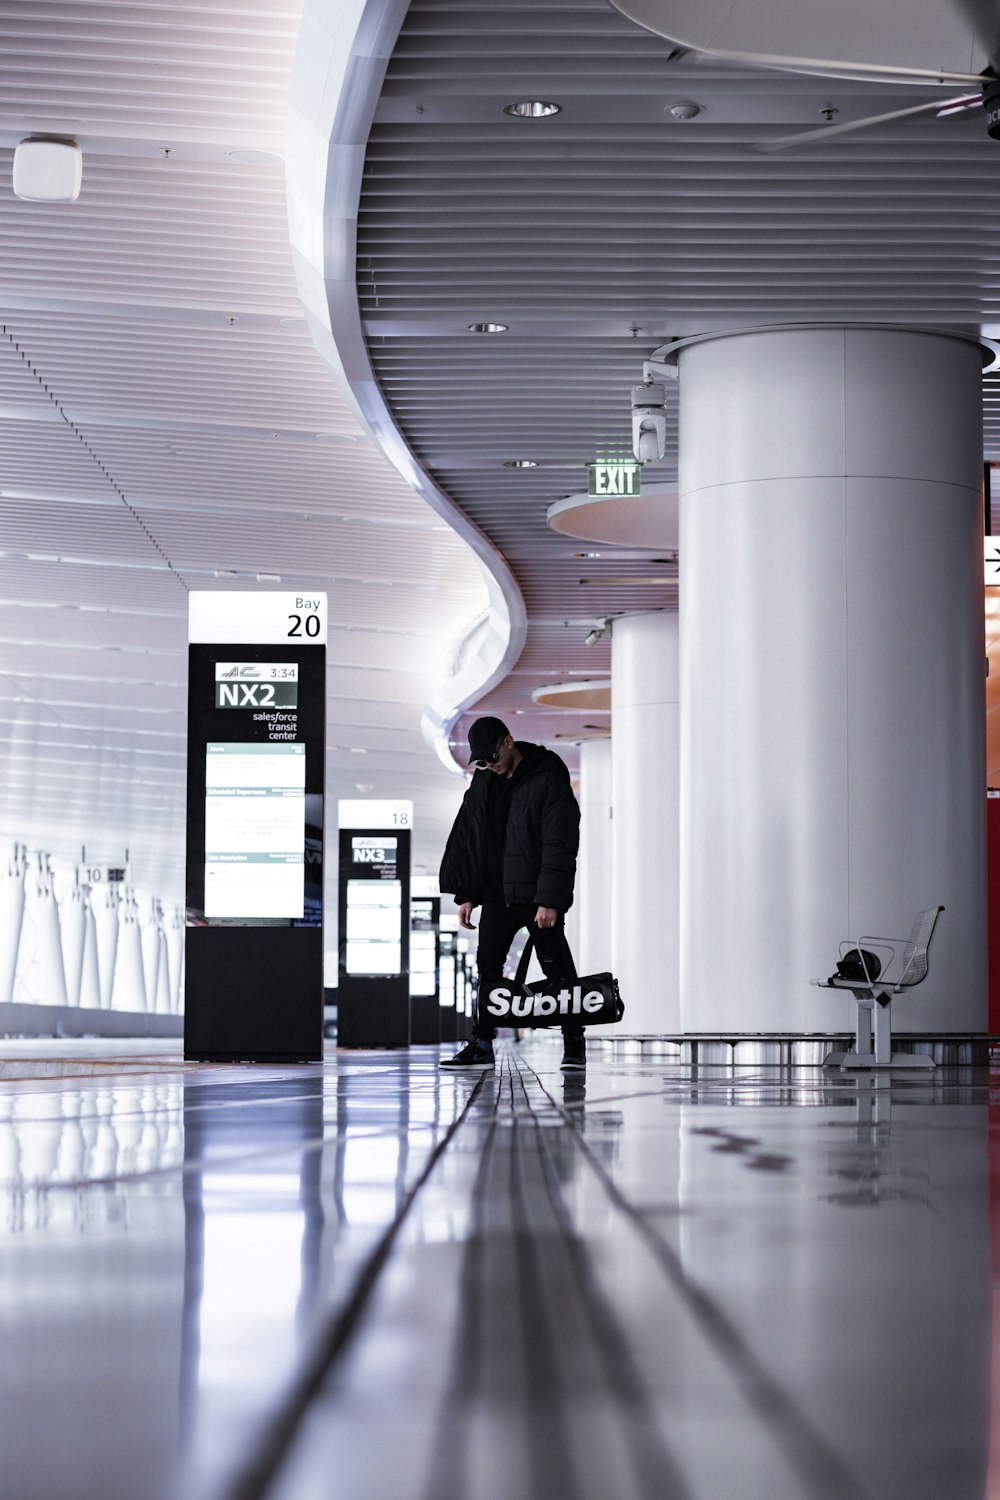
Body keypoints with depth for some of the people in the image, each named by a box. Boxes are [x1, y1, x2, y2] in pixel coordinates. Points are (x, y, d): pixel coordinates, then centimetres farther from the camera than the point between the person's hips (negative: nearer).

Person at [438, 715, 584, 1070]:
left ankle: (574, 1043, 7)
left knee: (556, 970, -2)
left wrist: (550, 900, -20)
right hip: (496, 895, 6)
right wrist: (466, 895, 10)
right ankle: (481, 1045, 4)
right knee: (487, 967, 1)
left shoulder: (548, 780, -11)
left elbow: (560, 844, -15)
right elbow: (467, 838, 16)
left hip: (538, 896, -6)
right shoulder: (483, 783, 10)